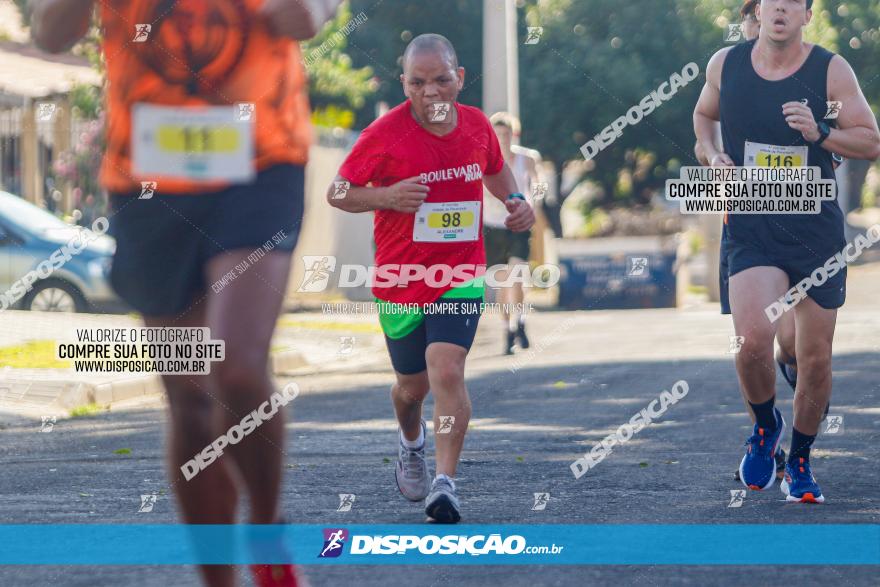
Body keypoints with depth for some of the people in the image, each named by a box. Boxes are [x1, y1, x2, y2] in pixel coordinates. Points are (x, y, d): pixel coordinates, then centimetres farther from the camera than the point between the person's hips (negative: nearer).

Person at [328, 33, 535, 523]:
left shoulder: (478, 125, -1)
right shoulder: (384, 134, -13)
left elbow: (496, 169, 21)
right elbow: (337, 192, -6)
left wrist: (516, 200, 2)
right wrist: (386, 196, -23)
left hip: (461, 276, 1)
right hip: (400, 280, 0)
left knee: (447, 370, -19)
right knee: (413, 385, 13)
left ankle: (446, 483, -18)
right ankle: (411, 443, 47)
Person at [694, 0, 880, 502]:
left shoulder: (832, 71, -4)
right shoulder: (725, 64, 2)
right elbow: (704, 114, 23)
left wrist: (820, 133, -17)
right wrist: (712, 156, 4)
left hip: (817, 230, 0)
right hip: (751, 230, 0)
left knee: (816, 358, 4)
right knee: (753, 338, -22)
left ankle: (800, 462, 27)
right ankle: (765, 425, 9)